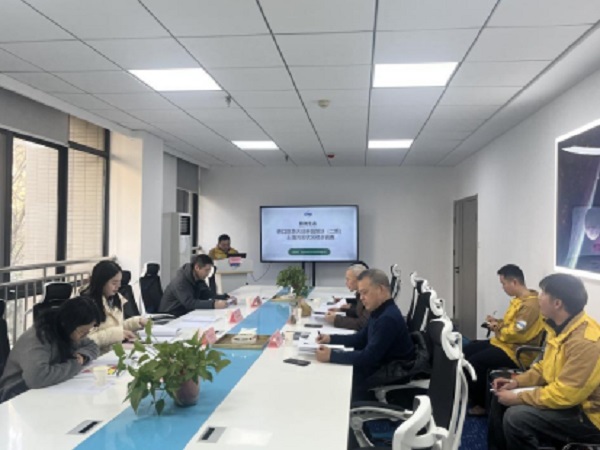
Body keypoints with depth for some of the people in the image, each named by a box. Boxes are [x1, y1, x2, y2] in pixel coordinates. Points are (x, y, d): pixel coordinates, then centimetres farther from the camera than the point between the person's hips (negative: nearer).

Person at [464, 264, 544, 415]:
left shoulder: (530, 305, -23)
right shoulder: (519, 299, 10)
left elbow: (517, 334, -28)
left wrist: (497, 329, -12)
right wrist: (497, 322, 7)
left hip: (517, 352, -11)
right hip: (505, 343, 11)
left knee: (474, 361, -22)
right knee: (468, 350, 9)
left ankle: (482, 404, -3)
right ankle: (472, 394, 17)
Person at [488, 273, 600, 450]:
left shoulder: (586, 341, -29)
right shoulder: (560, 328, 2)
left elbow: (565, 394, -30)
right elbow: (545, 367, 15)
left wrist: (517, 398, -22)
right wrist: (517, 381, 1)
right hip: (565, 395, 10)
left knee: (516, 416, -27)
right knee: (501, 398, 9)